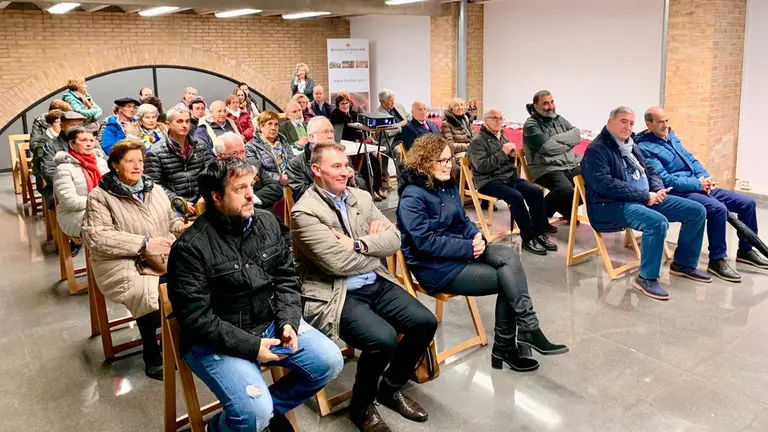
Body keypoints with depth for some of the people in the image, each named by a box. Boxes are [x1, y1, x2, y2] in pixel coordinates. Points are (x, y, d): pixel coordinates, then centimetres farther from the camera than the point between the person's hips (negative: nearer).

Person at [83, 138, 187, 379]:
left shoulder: (154, 190, 17)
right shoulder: (100, 197, -2)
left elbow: (170, 220, 25)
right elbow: (96, 236, -13)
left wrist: (181, 227, -2)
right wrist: (144, 243, -18)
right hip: (124, 265, -5)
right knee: (150, 293, -33)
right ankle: (153, 358, -9)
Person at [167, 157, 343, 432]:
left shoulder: (267, 223, 1)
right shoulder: (191, 247, -17)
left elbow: (287, 279, 6)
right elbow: (196, 319, -18)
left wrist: (287, 321, -11)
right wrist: (250, 345, -21)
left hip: (271, 323, 6)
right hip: (217, 341, -6)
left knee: (329, 361, -6)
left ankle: (273, 407, 17)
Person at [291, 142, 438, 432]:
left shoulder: (361, 197, 10)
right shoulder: (304, 212, -12)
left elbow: (394, 239, 3)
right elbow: (337, 262, -20)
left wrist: (359, 244, -15)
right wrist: (376, 246, -5)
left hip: (376, 283, 7)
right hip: (336, 295, -7)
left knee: (425, 322, -6)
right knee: (383, 339, -28)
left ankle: (391, 388, 20)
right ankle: (362, 406, 4)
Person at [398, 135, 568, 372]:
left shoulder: (448, 185, 10)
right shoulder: (412, 196, -16)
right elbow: (426, 242, -21)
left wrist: (477, 236, -8)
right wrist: (468, 247, -21)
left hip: (461, 250, 7)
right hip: (435, 266, -7)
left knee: (509, 255, -18)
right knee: (507, 279, -17)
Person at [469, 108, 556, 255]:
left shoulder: (502, 137, 19)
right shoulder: (477, 141, -5)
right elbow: (481, 167, -18)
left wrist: (511, 156, 2)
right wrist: (503, 153, -18)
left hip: (508, 176, 8)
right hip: (489, 181, -7)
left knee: (536, 192, -16)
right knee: (516, 197, -32)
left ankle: (539, 233, -8)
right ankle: (528, 238, -20)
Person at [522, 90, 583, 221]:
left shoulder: (559, 119, 18)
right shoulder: (531, 125, -4)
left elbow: (577, 135, 4)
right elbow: (548, 148, -15)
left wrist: (556, 139, -9)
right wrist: (567, 143, 1)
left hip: (571, 166, 7)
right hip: (546, 169, -7)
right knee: (567, 190, -32)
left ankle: (567, 210, 13)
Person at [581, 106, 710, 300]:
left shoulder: (630, 146, 19)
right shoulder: (597, 150, -10)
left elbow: (649, 171, 23)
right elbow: (604, 184, -22)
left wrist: (658, 190, -2)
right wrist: (645, 195, -20)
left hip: (647, 199, 9)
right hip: (614, 205, -9)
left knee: (697, 211, 4)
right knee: (658, 222, -35)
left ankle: (683, 263, 19)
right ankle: (647, 278, -17)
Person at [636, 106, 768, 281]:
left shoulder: (671, 136, 16)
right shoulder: (644, 148, -13)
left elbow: (691, 159, 17)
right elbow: (664, 180, -19)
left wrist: (704, 177, -3)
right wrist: (698, 183, -17)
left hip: (698, 187, 9)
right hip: (678, 193, -9)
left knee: (748, 203, 4)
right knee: (718, 208, -32)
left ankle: (745, 250, 23)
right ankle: (717, 260, -16)